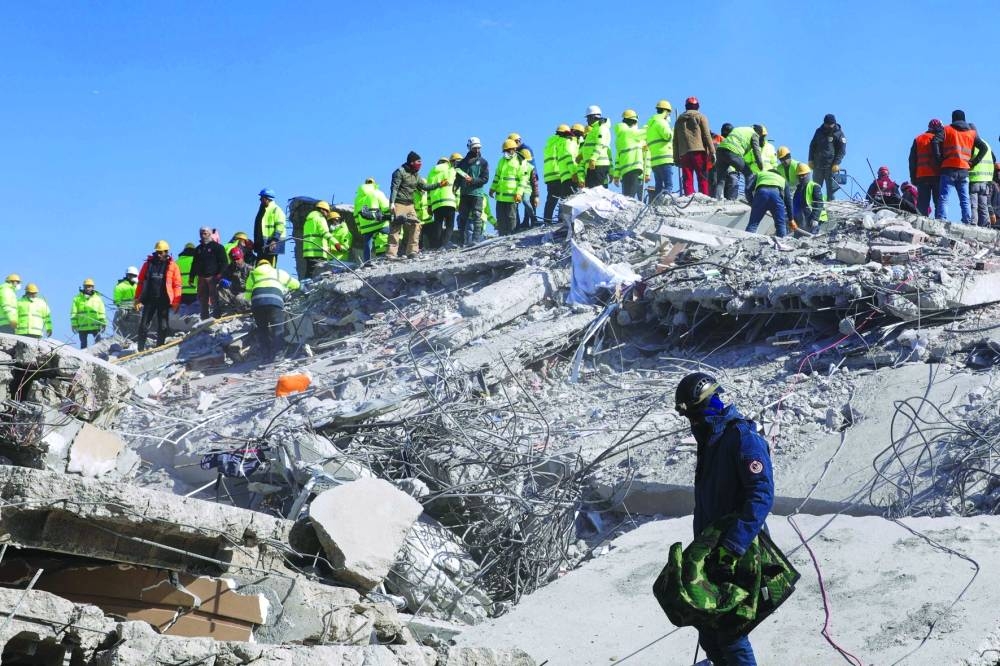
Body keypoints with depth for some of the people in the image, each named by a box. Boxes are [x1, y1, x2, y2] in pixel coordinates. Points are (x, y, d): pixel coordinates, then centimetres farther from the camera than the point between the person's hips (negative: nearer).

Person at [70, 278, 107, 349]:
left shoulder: (97, 298, 9)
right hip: (82, 327, 0)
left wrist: (103, 324, 5)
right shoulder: (77, 298, 6)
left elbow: (102, 312, 10)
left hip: (95, 326, 0)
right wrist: (74, 325, -2)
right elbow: (73, 313, 4)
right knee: (83, 345, 7)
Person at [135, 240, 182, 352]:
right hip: (149, 299, 1)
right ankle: (141, 349, 4)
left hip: (164, 300, -1)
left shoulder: (172, 266, 2)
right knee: (143, 325, -1)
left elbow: (177, 285, 1)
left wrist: (176, 302, -5)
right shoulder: (148, 264, 7)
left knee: (162, 327, 3)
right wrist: (138, 299, 4)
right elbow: (140, 282, 9)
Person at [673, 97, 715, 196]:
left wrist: (676, 157, 17)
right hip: (699, 150, -3)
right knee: (702, 177, -5)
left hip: (683, 153, 3)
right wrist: (712, 152, -2)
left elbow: (675, 140, 17)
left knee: (687, 179, 1)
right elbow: (707, 135, -2)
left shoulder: (679, 119, 19)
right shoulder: (700, 117, 7)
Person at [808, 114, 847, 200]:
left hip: (831, 166, -4)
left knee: (831, 187, -3)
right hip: (818, 164, 4)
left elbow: (842, 150, -5)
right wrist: (811, 160, 7)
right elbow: (812, 146, 15)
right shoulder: (819, 131, 9)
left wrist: (836, 163, -14)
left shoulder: (839, 134, -2)